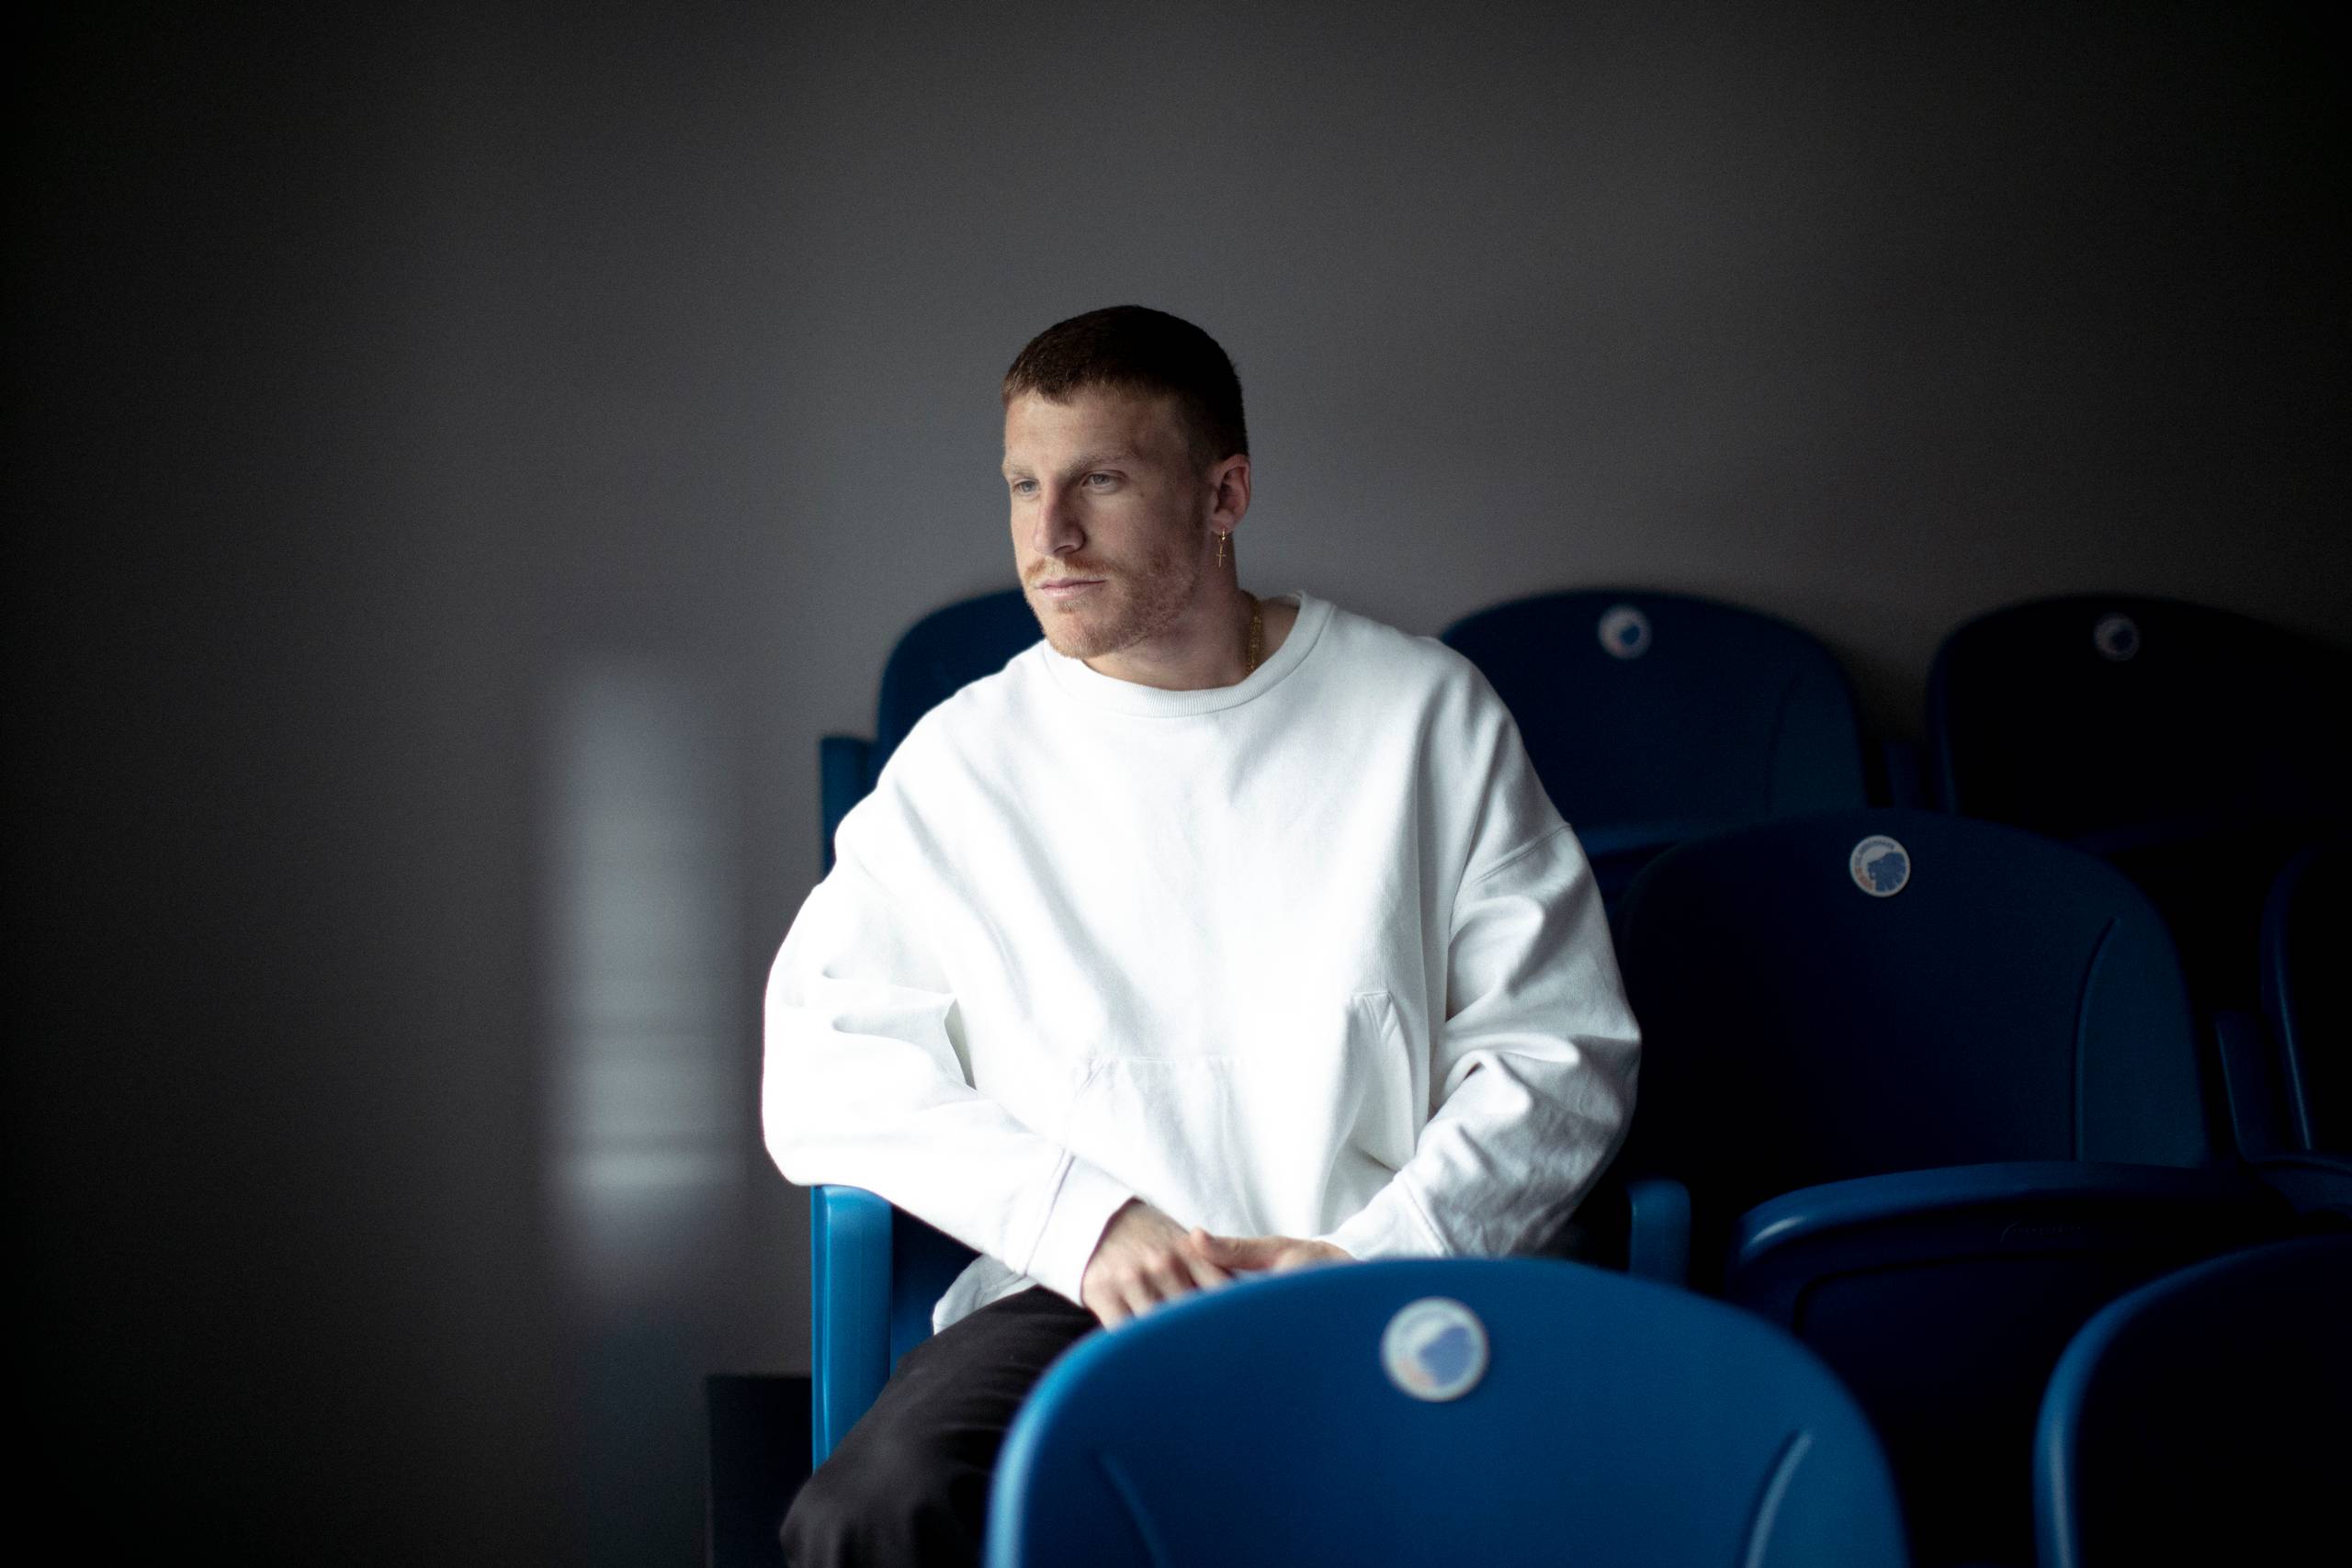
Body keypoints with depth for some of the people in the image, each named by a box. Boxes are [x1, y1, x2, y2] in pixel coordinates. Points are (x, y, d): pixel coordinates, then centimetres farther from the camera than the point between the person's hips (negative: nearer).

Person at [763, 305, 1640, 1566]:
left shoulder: (1424, 713, 9)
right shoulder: (963, 761, 11)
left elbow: (1563, 1048, 8)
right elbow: (822, 1070, 6)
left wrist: (1382, 1253, -8)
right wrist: (1082, 1218, -7)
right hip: (1085, 1300, 1)